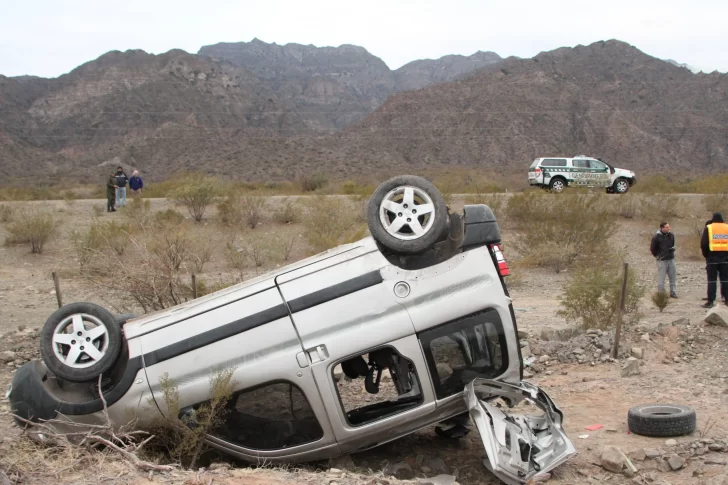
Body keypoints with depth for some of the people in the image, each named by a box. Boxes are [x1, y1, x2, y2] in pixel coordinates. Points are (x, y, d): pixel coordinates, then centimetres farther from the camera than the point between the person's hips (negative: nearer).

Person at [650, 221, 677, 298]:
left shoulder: (671, 235, 4)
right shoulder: (656, 237, -11)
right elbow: (652, 249, -4)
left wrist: (672, 248, 6)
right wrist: (658, 256, 2)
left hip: (671, 259, 5)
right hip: (662, 260, -5)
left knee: (673, 277, 8)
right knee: (661, 278, -2)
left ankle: (673, 293, 16)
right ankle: (661, 294, 5)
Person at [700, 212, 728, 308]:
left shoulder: (708, 228, -1)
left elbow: (703, 244, -7)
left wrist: (706, 255, 5)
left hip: (712, 257, -2)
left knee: (712, 280, -1)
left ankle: (711, 301, -5)